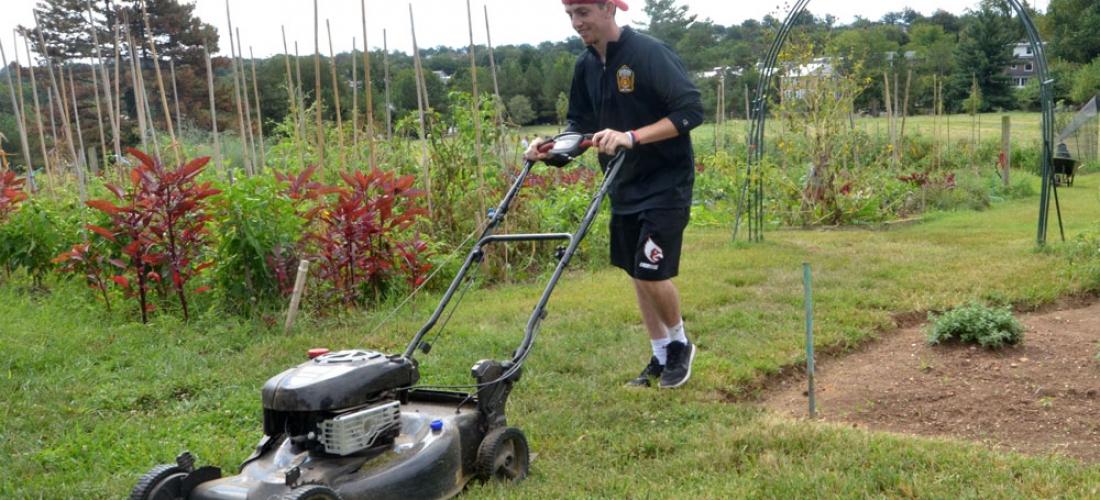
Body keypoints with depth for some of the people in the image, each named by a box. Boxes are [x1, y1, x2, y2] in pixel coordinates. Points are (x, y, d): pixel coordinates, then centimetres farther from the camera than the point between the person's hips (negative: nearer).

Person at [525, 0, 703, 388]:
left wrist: (631, 137, -33)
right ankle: (661, 357, 26)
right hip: (624, 186, 7)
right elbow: (580, 125, 11)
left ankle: (680, 345, 17)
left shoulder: (650, 53, -17)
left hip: (665, 184, -7)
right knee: (637, 274, 11)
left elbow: (690, 111, -23)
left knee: (652, 273, -10)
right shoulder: (586, 66, 4)